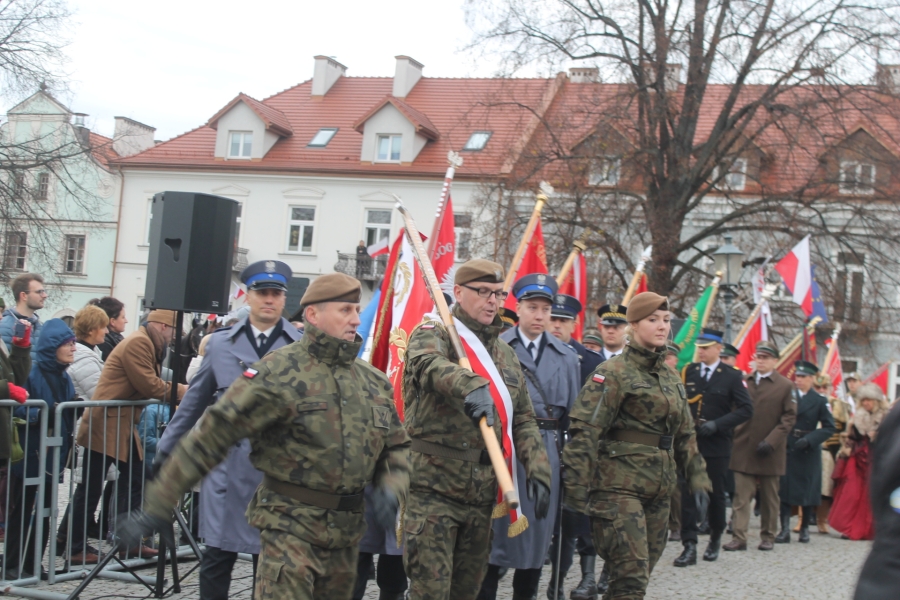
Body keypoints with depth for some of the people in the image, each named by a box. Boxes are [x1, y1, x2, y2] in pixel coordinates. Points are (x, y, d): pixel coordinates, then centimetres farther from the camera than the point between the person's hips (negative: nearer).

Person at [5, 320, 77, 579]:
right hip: (28, 453, -7)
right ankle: (13, 565, 12)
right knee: (22, 510, 2)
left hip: (53, 454, 7)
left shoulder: (64, 377, 11)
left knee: (45, 511, 10)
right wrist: (40, 413, -30)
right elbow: (17, 409, -17)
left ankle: (33, 564, 20)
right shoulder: (30, 373, -13)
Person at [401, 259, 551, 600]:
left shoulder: (506, 354, 18)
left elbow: (523, 419, 17)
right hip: (434, 486, -6)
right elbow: (430, 365, -29)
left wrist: (537, 465, 0)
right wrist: (470, 386, -49)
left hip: (484, 491, 7)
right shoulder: (432, 336, -4)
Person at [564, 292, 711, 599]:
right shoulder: (614, 372, -8)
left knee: (640, 573, 11)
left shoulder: (671, 377, 15)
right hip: (619, 486, -7)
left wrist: (696, 473, 15)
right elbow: (585, 431, -14)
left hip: (659, 490, 7)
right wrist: (577, 485, -18)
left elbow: (685, 432, 23)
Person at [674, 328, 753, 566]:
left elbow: (746, 409, -7)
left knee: (716, 495, 10)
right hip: (689, 443, 2)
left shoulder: (732, 376, -2)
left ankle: (715, 539, 30)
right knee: (687, 493, -7)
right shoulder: (687, 372, 6)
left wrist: (717, 424, -17)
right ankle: (689, 546, -6)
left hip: (717, 446, -1)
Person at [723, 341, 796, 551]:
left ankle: (768, 537, 20)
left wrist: (771, 441, -13)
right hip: (743, 450, 2)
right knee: (741, 496, -4)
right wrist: (736, 434, 0)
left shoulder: (785, 385, 0)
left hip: (770, 453, -2)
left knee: (769, 498, 10)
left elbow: (789, 418, -4)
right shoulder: (744, 382, 8)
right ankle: (739, 537, -4)